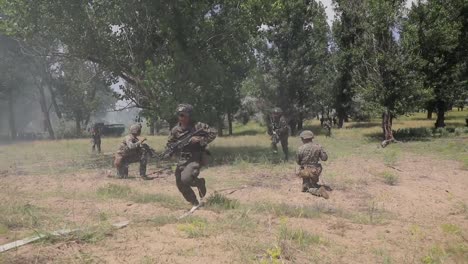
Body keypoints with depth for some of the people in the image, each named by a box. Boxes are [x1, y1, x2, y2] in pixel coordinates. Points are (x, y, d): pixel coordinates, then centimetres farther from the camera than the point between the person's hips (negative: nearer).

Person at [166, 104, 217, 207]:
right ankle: (195, 203, 22)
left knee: (185, 179, -23)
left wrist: (200, 140, -20)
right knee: (180, 183, 3)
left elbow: (213, 133, -11)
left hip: (195, 159, -6)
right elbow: (170, 143, 14)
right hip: (182, 160, 6)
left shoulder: (197, 126, -11)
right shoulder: (175, 130, 3)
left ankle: (200, 182, 11)